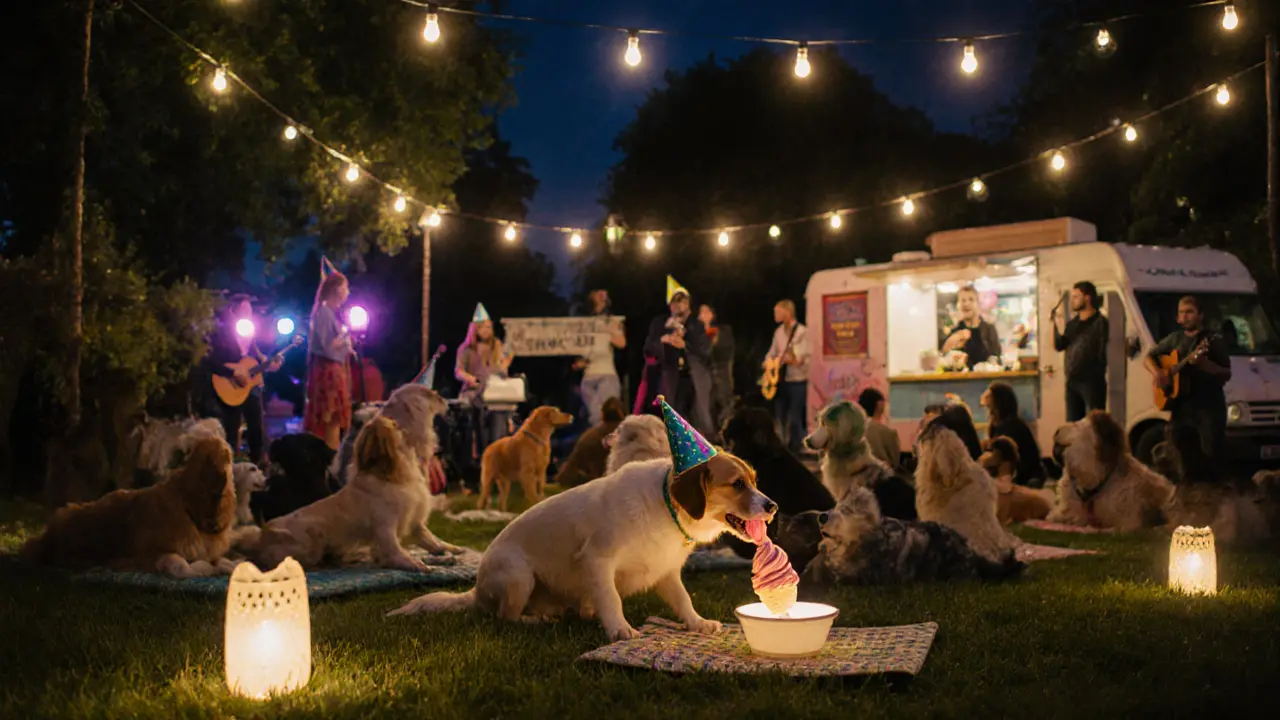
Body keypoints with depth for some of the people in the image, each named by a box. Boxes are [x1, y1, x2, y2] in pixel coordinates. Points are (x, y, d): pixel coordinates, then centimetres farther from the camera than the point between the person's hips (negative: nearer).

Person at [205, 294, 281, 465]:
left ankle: (256, 466, 21)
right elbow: (210, 362, -21)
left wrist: (268, 364, -2)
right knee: (231, 434, 1)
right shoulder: (220, 334, -11)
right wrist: (234, 373, -25)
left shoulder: (248, 332, 9)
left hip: (252, 388, 7)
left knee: (258, 431, 9)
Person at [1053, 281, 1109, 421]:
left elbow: (1101, 353, -10)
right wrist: (1057, 323, -1)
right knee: (1072, 425, 11)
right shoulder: (1073, 323, 14)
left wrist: (1095, 377, -12)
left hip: (1092, 382, -7)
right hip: (1072, 381, 7)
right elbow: (1058, 346, 9)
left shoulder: (1099, 322, -7)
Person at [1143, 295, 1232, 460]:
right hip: (1181, 406, 5)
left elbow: (1227, 374, -7)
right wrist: (1156, 372, -1)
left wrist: (1203, 363, -23)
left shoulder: (1214, 341, -1)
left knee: (1212, 456, -10)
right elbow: (1148, 358, 19)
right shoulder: (1174, 339, 13)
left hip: (1209, 406, -5)